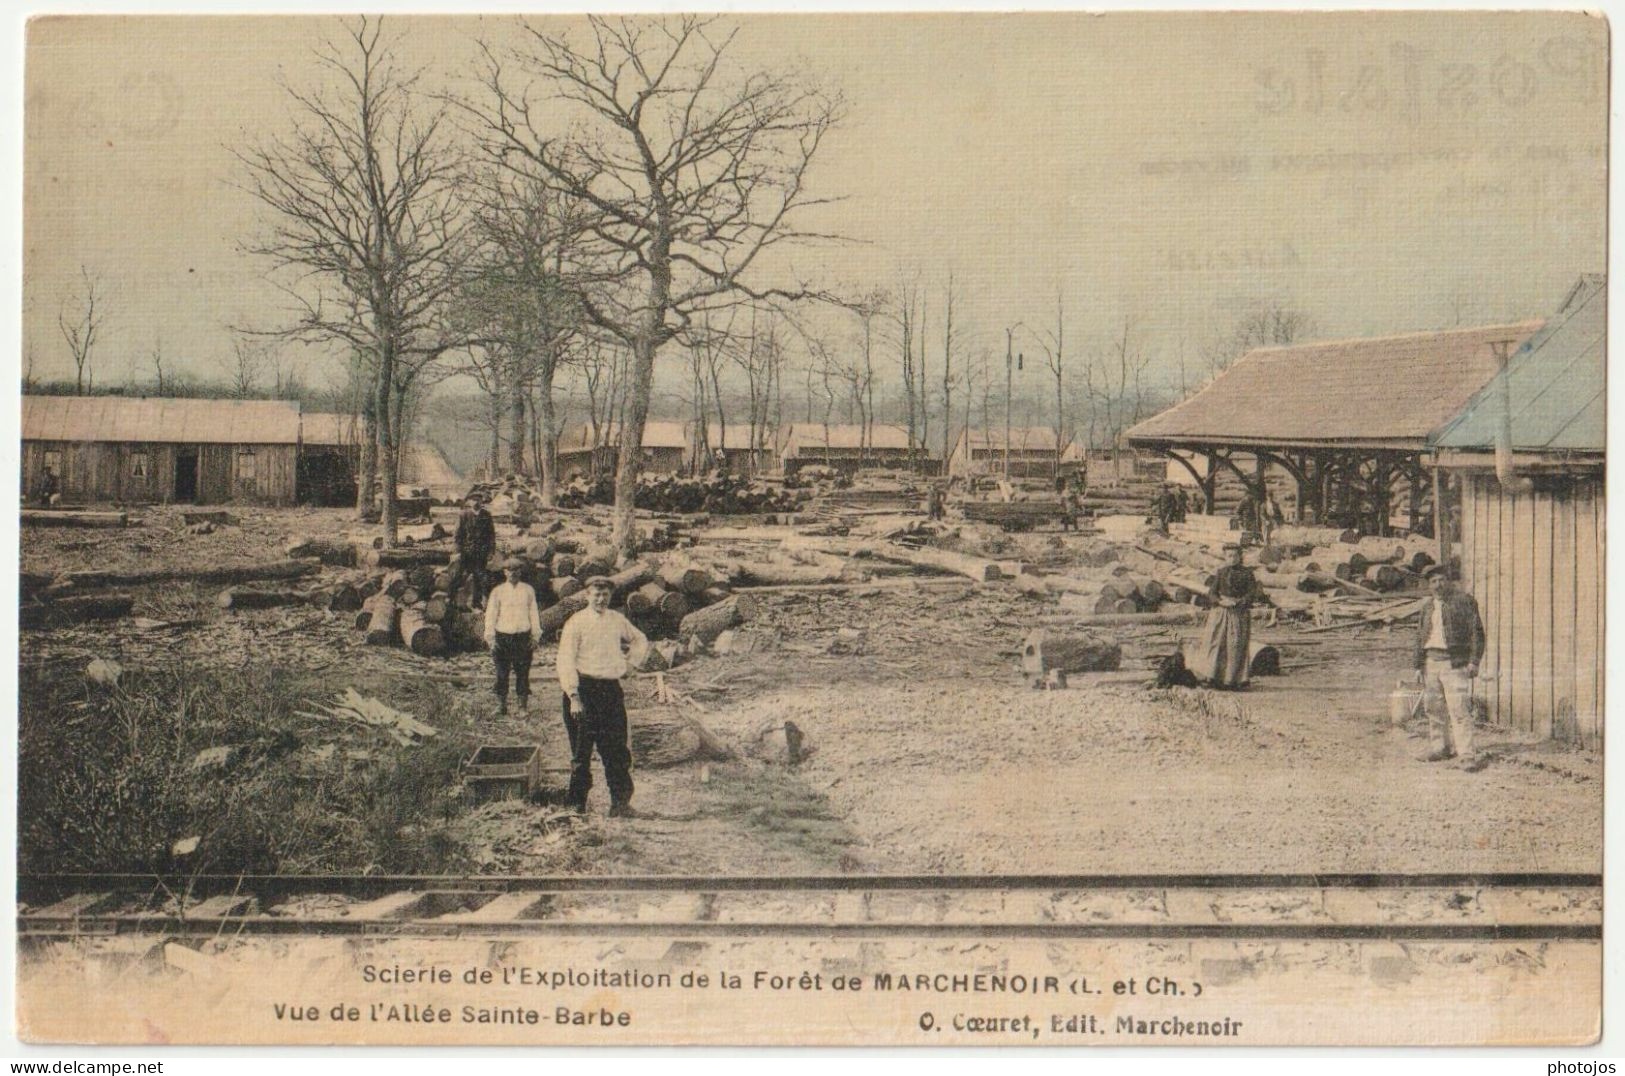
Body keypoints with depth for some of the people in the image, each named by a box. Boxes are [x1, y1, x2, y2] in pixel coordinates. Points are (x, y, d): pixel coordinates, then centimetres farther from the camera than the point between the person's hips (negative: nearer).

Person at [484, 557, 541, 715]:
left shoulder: (528, 590, 7)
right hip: (503, 636, -1)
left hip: (523, 637, 1)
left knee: (523, 672, 1)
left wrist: (535, 636, 7)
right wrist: (490, 638, -2)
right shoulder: (498, 591, 3)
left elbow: (534, 613, 10)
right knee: (502, 672, 1)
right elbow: (491, 614, 4)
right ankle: (501, 704, 9)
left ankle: (523, 703, 9)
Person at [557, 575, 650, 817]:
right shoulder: (576, 623, -5)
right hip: (584, 688, -4)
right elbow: (566, 662, -10)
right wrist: (574, 697, -17)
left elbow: (641, 641, 30)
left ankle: (620, 803, 5)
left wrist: (632, 662, 13)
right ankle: (576, 804, 9)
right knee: (581, 750, 0)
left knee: (617, 750, 1)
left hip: (611, 688, 4)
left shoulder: (618, 621, 10)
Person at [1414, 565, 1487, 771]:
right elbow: (1420, 636, 20)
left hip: (1454, 662, -6)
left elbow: (1477, 632, -4)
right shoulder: (1427, 605, 16)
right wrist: (1419, 665, 16)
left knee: (1459, 709, -13)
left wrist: (1474, 661, -12)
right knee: (1435, 708, 11)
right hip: (1431, 661, 6)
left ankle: (1467, 755, -15)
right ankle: (1442, 747, 25)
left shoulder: (1464, 601, -1)